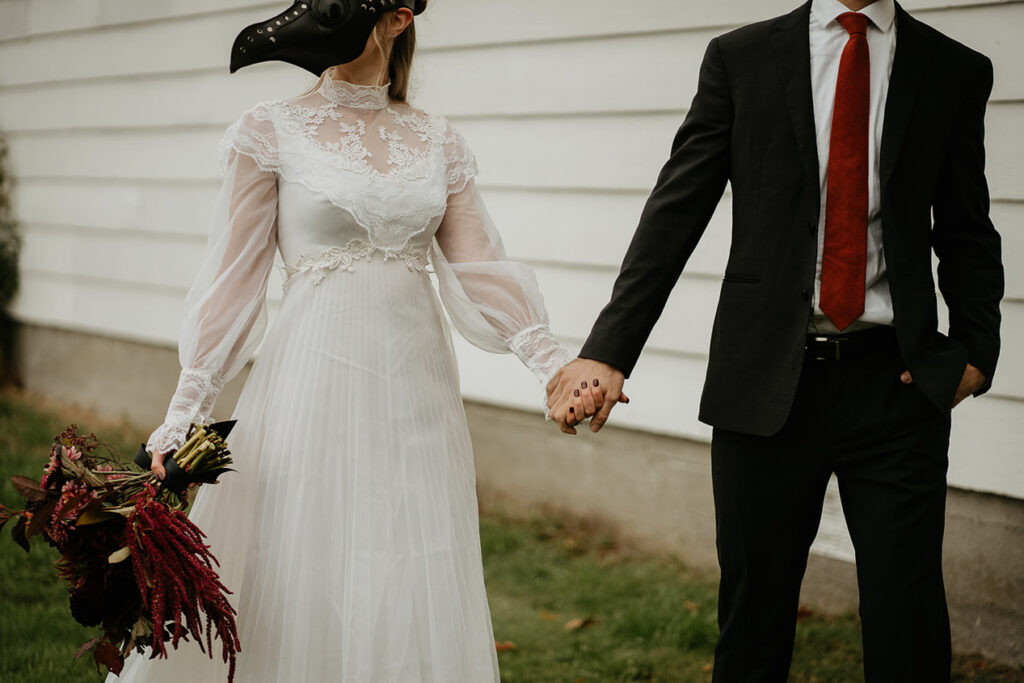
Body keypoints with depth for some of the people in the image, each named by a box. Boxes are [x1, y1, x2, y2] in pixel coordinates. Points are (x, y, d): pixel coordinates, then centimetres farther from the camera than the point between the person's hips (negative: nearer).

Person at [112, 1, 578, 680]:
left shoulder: (439, 142, 8)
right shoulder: (272, 130, 0)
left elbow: (478, 269, 3)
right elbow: (235, 275, -1)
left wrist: (555, 361, -11)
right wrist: (186, 408, -5)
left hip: (416, 388, 3)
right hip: (316, 383, -3)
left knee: (411, 600, 8)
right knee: (300, 589, 2)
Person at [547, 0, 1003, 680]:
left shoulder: (955, 71, 7)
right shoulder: (740, 58, 4)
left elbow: (967, 236, 12)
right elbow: (675, 213, -2)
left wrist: (975, 350, -4)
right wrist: (608, 350, -12)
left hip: (895, 386, 1)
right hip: (766, 383, 0)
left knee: (908, 625, 1)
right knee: (753, 612, 8)